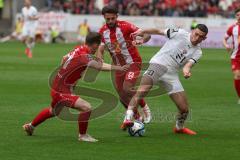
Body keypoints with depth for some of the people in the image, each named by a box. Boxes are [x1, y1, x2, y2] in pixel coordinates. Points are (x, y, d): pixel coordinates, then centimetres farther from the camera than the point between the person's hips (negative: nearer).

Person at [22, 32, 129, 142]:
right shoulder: (85, 57, -29)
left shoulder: (79, 49, -1)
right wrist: (118, 68, -48)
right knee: (86, 107, -21)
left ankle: (30, 126, 54)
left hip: (57, 86, 10)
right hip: (62, 92, -10)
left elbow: (65, 58, 16)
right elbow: (100, 66, -45)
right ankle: (82, 135, -4)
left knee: (53, 111, 34)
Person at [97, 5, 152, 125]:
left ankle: (145, 107, 1)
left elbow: (147, 34, -21)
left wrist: (141, 40, -43)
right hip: (118, 65, 6)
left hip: (133, 62, -6)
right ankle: (137, 118, 24)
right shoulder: (103, 31, -2)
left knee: (127, 89, -23)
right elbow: (100, 50, 1)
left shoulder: (125, 26, -17)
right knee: (122, 97, 4)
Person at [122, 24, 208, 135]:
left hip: (172, 74, 4)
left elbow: (189, 63, -10)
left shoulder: (197, 52, 8)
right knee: (142, 90, -31)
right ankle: (128, 118, -37)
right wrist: (142, 32, 1)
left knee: (184, 109, 1)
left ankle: (179, 127, 32)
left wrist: (186, 69, -32)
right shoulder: (180, 33, -1)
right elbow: (159, 31, 7)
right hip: (158, 64, -4)